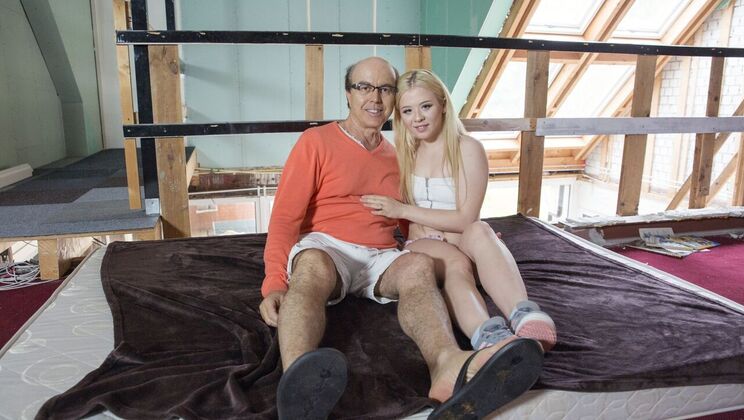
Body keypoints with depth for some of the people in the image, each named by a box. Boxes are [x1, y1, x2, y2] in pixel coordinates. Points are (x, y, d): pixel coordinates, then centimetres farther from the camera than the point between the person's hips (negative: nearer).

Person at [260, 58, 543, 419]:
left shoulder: (397, 156, 20)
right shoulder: (317, 141, 5)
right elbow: (285, 216, -3)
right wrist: (274, 283, -17)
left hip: (380, 258, 4)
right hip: (324, 248, -3)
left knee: (419, 265, -29)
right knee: (313, 267, -38)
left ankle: (449, 365, -59)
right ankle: (299, 384, -65)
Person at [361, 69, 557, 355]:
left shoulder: (468, 149, -2)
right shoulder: (404, 153, 11)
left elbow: (466, 219, -9)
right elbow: (397, 215, 18)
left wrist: (403, 210, -12)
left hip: (463, 242, -1)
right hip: (423, 246, 1)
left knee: (479, 231, -38)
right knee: (456, 262, -36)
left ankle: (525, 316, -57)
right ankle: (487, 336, -64)